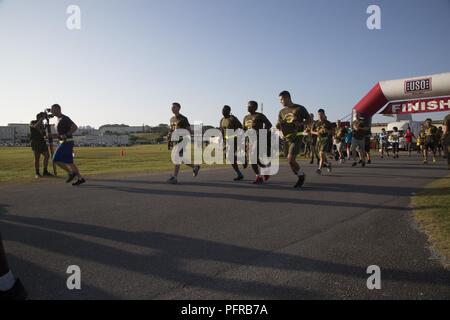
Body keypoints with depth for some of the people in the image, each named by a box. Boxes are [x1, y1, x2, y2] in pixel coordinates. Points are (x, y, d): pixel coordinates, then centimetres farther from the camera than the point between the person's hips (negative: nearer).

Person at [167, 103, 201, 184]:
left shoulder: (183, 119, -9)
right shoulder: (172, 119, 15)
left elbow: (189, 131, -10)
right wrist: (169, 137, 6)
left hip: (180, 142, -8)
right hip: (174, 142, 8)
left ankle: (174, 178, -4)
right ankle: (195, 167, 31)